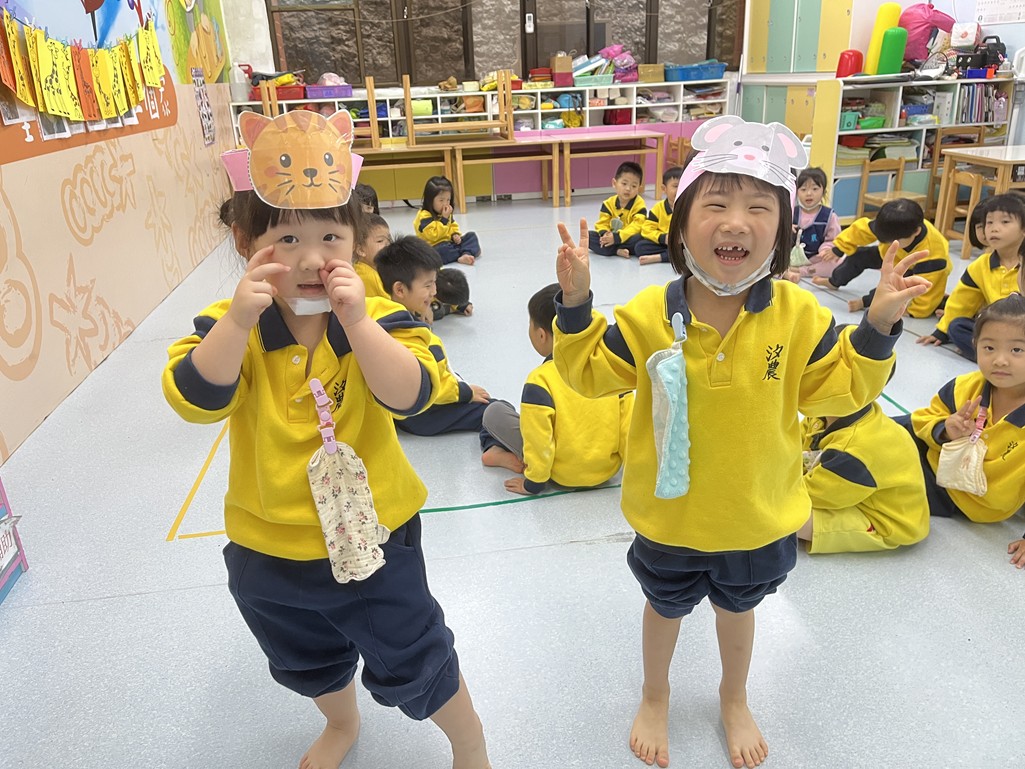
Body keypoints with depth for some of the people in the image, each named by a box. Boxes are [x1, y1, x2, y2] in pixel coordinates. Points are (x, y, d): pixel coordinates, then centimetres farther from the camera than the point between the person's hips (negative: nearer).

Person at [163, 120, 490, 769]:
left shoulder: (376, 318, -17)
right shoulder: (228, 327, -12)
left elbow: (410, 395, -31)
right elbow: (195, 399, -26)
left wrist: (356, 321, -41)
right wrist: (240, 319, -38)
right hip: (268, 549, 4)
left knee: (411, 664, 15)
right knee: (307, 664, 31)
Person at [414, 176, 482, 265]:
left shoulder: (445, 213, 11)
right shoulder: (424, 216, -18)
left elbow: (453, 226, 23)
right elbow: (433, 235, -27)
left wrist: (455, 234, -1)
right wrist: (444, 219, -25)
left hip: (449, 242, 8)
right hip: (435, 248, -8)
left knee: (471, 235, -2)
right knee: (443, 250, -41)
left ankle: (465, 255, -30)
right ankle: (468, 252, -19)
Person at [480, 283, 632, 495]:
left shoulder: (541, 380, -20)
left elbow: (538, 438, -21)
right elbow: (629, 418, -3)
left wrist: (533, 483, -6)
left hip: (564, 475, -4)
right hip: (609, 469, 5)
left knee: (494, 411, 3)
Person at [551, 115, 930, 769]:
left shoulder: (799, 314, -17)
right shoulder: (650, 314, -19)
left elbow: (837, 391, -8)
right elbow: (591, 373, -10)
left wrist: (878, 326, -21)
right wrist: (576, 302, -23)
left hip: (758, 516, 1)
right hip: (670, 516, -1)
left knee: (738, 607, 28)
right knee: (665, 607, 25)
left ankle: (735, 700, 59)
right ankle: (655, 698, 56)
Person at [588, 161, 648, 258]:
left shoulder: (639, 205, -11)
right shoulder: (608, 203, 2)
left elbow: (636, 227, -21)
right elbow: (602, 223, 0)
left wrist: (617, 237, -32)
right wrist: (604, 234, -25)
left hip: (629, 238, -4)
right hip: (611, 237, 4)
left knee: (639, 239, -37)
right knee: (588, 236, -15)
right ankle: (618, 251, -27)